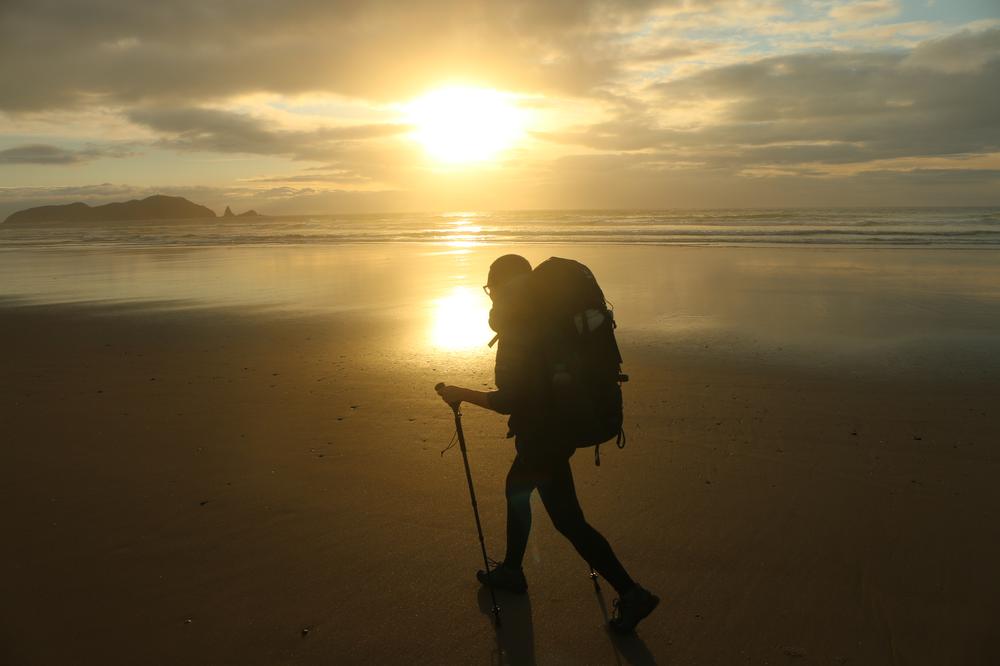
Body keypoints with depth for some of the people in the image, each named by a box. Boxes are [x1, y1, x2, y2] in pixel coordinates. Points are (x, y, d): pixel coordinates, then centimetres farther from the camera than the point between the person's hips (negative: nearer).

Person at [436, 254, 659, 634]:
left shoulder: (515, 333, -21)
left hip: (542, 437, -10)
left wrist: (461, 395, -12)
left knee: (568, 519, 2)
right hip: (562, 426, 10)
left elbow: (509, 401, -22)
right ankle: (511, 571, 40)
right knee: (516, 489, 25)